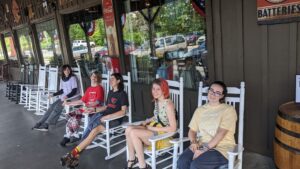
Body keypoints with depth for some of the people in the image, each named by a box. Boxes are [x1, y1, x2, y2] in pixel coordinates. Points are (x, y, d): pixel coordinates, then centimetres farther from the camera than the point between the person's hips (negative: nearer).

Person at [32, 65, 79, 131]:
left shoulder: (73, 78, -5)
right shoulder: (62, 79, 15)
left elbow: (74, 91, -11)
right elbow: (62, 90, 15)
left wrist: (67, 96, -26)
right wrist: (53, 95, 2)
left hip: (71, 97, -6)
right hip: (63, 97, 6)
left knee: (58, 106, -25)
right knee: (52, 106, -15)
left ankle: (46, 124, -25)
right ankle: (40, 123, -15)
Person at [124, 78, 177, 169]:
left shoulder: (168, 104, -20)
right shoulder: (156, 101, 5)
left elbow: (173, 128, -21)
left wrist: (154, 128, -16)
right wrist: (147, 121, 4)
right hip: (154, 129, 8)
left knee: (133, 133, -23)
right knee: (128, 129, -12)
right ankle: (132, 158, 3)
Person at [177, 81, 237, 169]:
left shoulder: (228, 110, -4)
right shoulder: (200, 110, 13)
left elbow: (221, 133, -14)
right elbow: (192, 130, 12)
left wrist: (205, 149, -19)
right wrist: (193, 142, -10)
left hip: (221, 148, -4)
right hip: (202, 145, 4)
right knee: (182, 162, -24)